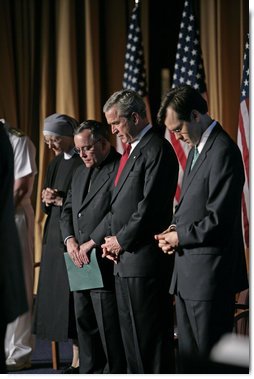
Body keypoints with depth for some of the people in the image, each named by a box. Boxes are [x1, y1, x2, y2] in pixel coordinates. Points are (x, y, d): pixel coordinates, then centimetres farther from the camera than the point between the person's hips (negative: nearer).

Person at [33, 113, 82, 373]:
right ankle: (75, 357, 10)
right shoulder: (56, 163, 16)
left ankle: (80, 361, -1)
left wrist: (62, 200, -13)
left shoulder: (84, 162, -9)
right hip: (55, 235, 8)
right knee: (57, 296, 5)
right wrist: (47, 200, -1)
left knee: (73, 296, -7)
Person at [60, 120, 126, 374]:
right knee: (84, 322, 12)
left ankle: (115, 373, 3)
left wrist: (93, 242, -17)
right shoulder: (80, 173, 20)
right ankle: (89, 374, 21)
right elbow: (68, 210, 20)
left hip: (105, 263, -9)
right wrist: (69, 239, 1)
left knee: (109, 326, -6)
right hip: (81, 263, 9)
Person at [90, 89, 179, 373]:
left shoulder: (157, 149, -12)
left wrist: (121, 240, -10)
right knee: (130, 334, 14)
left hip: (144, 259, -10)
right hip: (125, 260, 10)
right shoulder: (132, 151, 19)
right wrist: (96, 240, 11)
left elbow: (150, 207, -19)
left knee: (149, 335, -6)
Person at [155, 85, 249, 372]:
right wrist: (175, 227, 3)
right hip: (187, 273, 10)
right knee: (188, 354, 15)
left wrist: (180, 237, -10)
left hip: (210, 273, -10)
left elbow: (218, 220, -22)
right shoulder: (196, 149, 15)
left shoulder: (223, 152, -18)